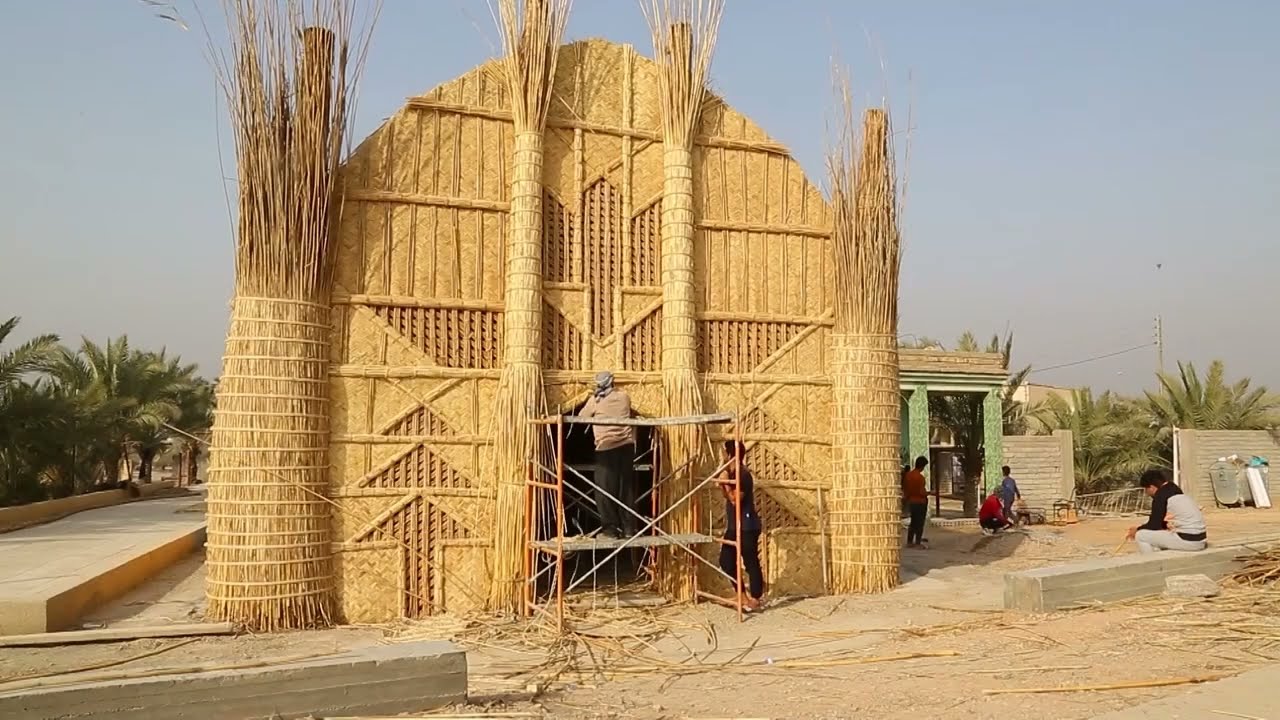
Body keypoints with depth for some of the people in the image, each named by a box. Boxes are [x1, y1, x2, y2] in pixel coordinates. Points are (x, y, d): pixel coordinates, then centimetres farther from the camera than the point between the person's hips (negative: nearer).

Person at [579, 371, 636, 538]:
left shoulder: (595, 399, 1)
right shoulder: (624, 397, 11)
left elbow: (581, 417, 13)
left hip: (606, 446, -4)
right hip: (626, 444, 4)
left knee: (605, 489, 2)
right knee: (626, 487, 9)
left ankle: (610, 528, 0)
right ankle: (629, 527, 12)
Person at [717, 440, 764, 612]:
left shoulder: (743, 475, -17)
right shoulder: (731, 473, 11)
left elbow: (735, 500, -22)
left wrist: (726, 483, -19)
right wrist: (722, 484, 3)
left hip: (747, 526, -10)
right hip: (733, 525, 10)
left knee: (751, 562, -1)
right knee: (726, 561, 11)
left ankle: (755, 599, 8)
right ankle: (742, 596, 20)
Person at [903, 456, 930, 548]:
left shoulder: (907, 475, 3)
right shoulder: (920, 477, -20)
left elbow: (904, 488, 9)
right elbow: (922, 492, -21)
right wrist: (928, 493, -2)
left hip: (911, 502, 7)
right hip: (920, 502, -7)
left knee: (912, 522, 16)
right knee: (920, 523, 2)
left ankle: (909, 541, 18)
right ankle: (918, 542, 4)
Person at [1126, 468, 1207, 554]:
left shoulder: (1161, 495, -9)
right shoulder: (1175, 490, 18)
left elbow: (1154, 525, -6)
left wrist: (1138, 530, 11)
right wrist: (1141, 527, 22)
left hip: (1187, 540, -9)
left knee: (1141, 536, -3)